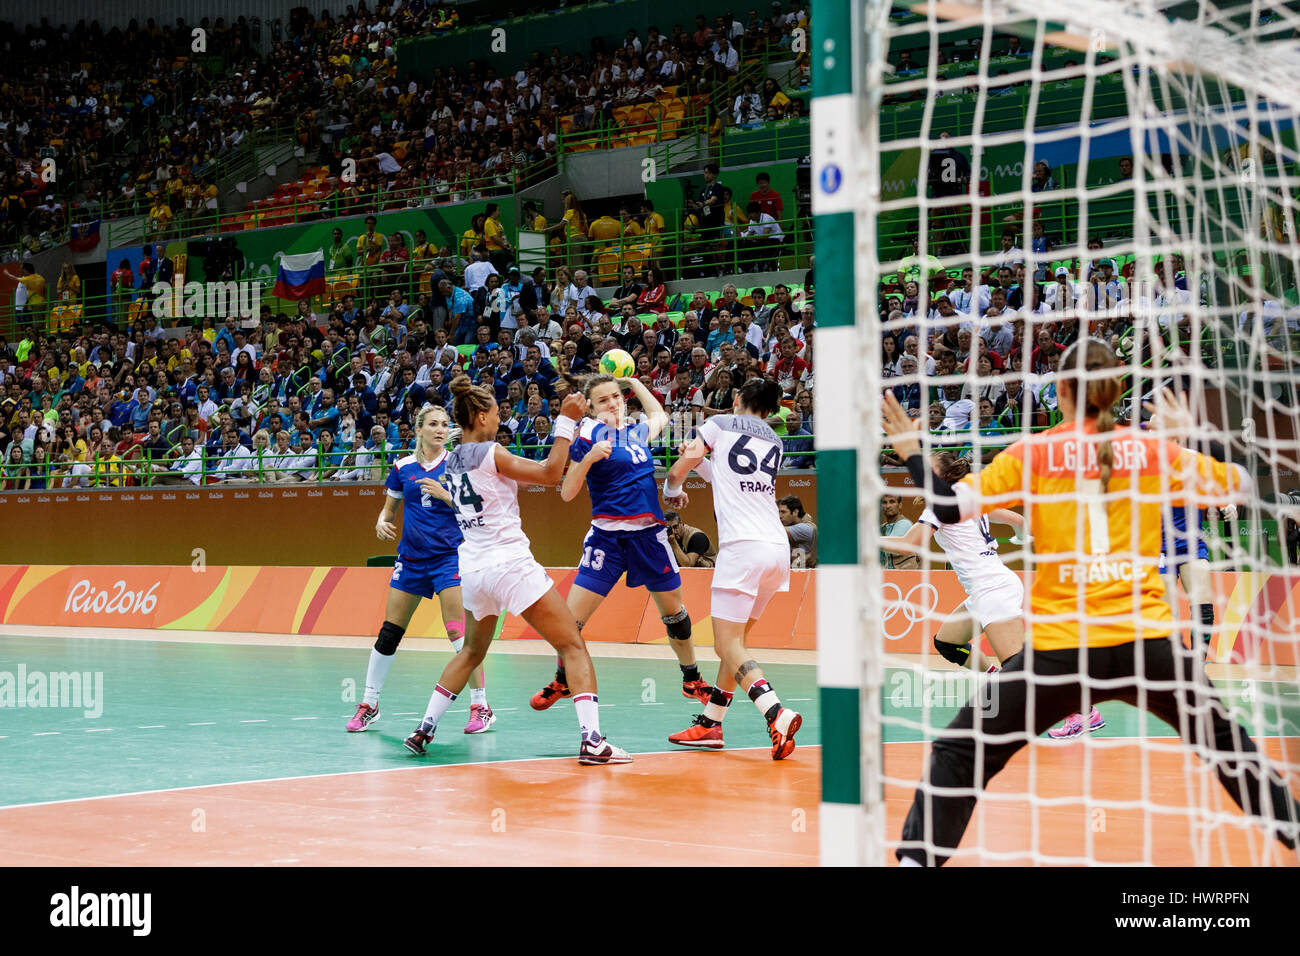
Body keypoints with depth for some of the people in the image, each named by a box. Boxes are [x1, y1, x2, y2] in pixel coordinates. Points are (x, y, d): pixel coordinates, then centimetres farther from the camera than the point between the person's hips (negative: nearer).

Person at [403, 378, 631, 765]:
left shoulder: (451, 462, 11)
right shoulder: (489, 453, -11)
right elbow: (550, 473, -10)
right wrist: (566, 421, -6)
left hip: (472, 568, 8)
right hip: (509, 563, -8)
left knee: (472, 651, 28)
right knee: (573, 647, -4)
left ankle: (424, 729, 26)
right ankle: (591, 739, -16)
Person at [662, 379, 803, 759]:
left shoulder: (719, 424, 7)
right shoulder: (774, 443, 22)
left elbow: (679, 471, 5)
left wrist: (673, 491, 26)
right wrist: (702, 465, 46)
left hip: (742, 546, -7)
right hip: (779, 547, 7)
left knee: (728, 647, -8)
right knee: (735, 641, 17)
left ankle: (777, 713, -28)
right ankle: (709, 724, 21)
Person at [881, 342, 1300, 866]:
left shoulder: (1033, 453, -1)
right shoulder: (1156, 452, 5)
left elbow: (951, 508, -6)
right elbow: (1238, 485, 17)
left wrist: (912, 454, 8)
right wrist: (1195, 435, 27)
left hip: (1061, 646, -2)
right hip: (1147, 643, 2)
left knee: (960, 752, 10)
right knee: (1223, 739, 26)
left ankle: (918, 855, 1)